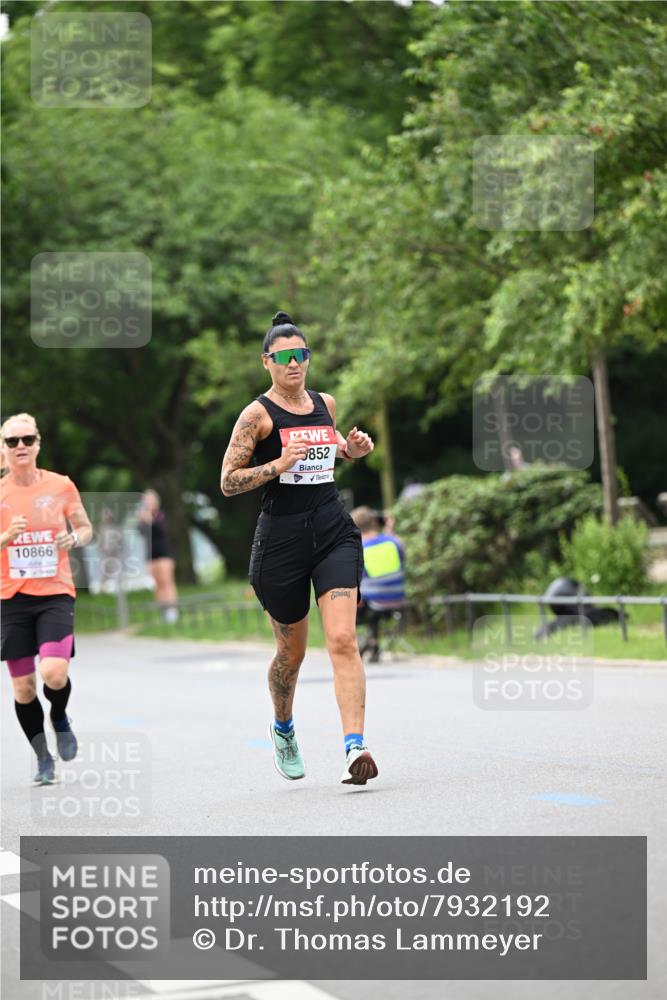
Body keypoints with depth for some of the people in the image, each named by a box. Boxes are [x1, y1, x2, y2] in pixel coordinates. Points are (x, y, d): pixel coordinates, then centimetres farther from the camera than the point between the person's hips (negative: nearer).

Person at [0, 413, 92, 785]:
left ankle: (60, 720, 14)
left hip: (56, 594, -1)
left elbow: (85, 528, 11)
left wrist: (75, 538, -11)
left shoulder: (61, 485, 1)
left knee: (54, 673, -21)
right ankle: (43, 758, 21)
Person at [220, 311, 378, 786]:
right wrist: (278, 465, -21)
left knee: (343, 640, -15)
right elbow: (228, 481, -8)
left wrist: (352, 449, 9)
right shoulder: (258, 414, -6)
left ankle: (355, 747, -23)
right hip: (282, 536, -3)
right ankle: (283, 727, 40)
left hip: (334, 532, 3)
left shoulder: (325, 403, 9)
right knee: (292, 652, 11)